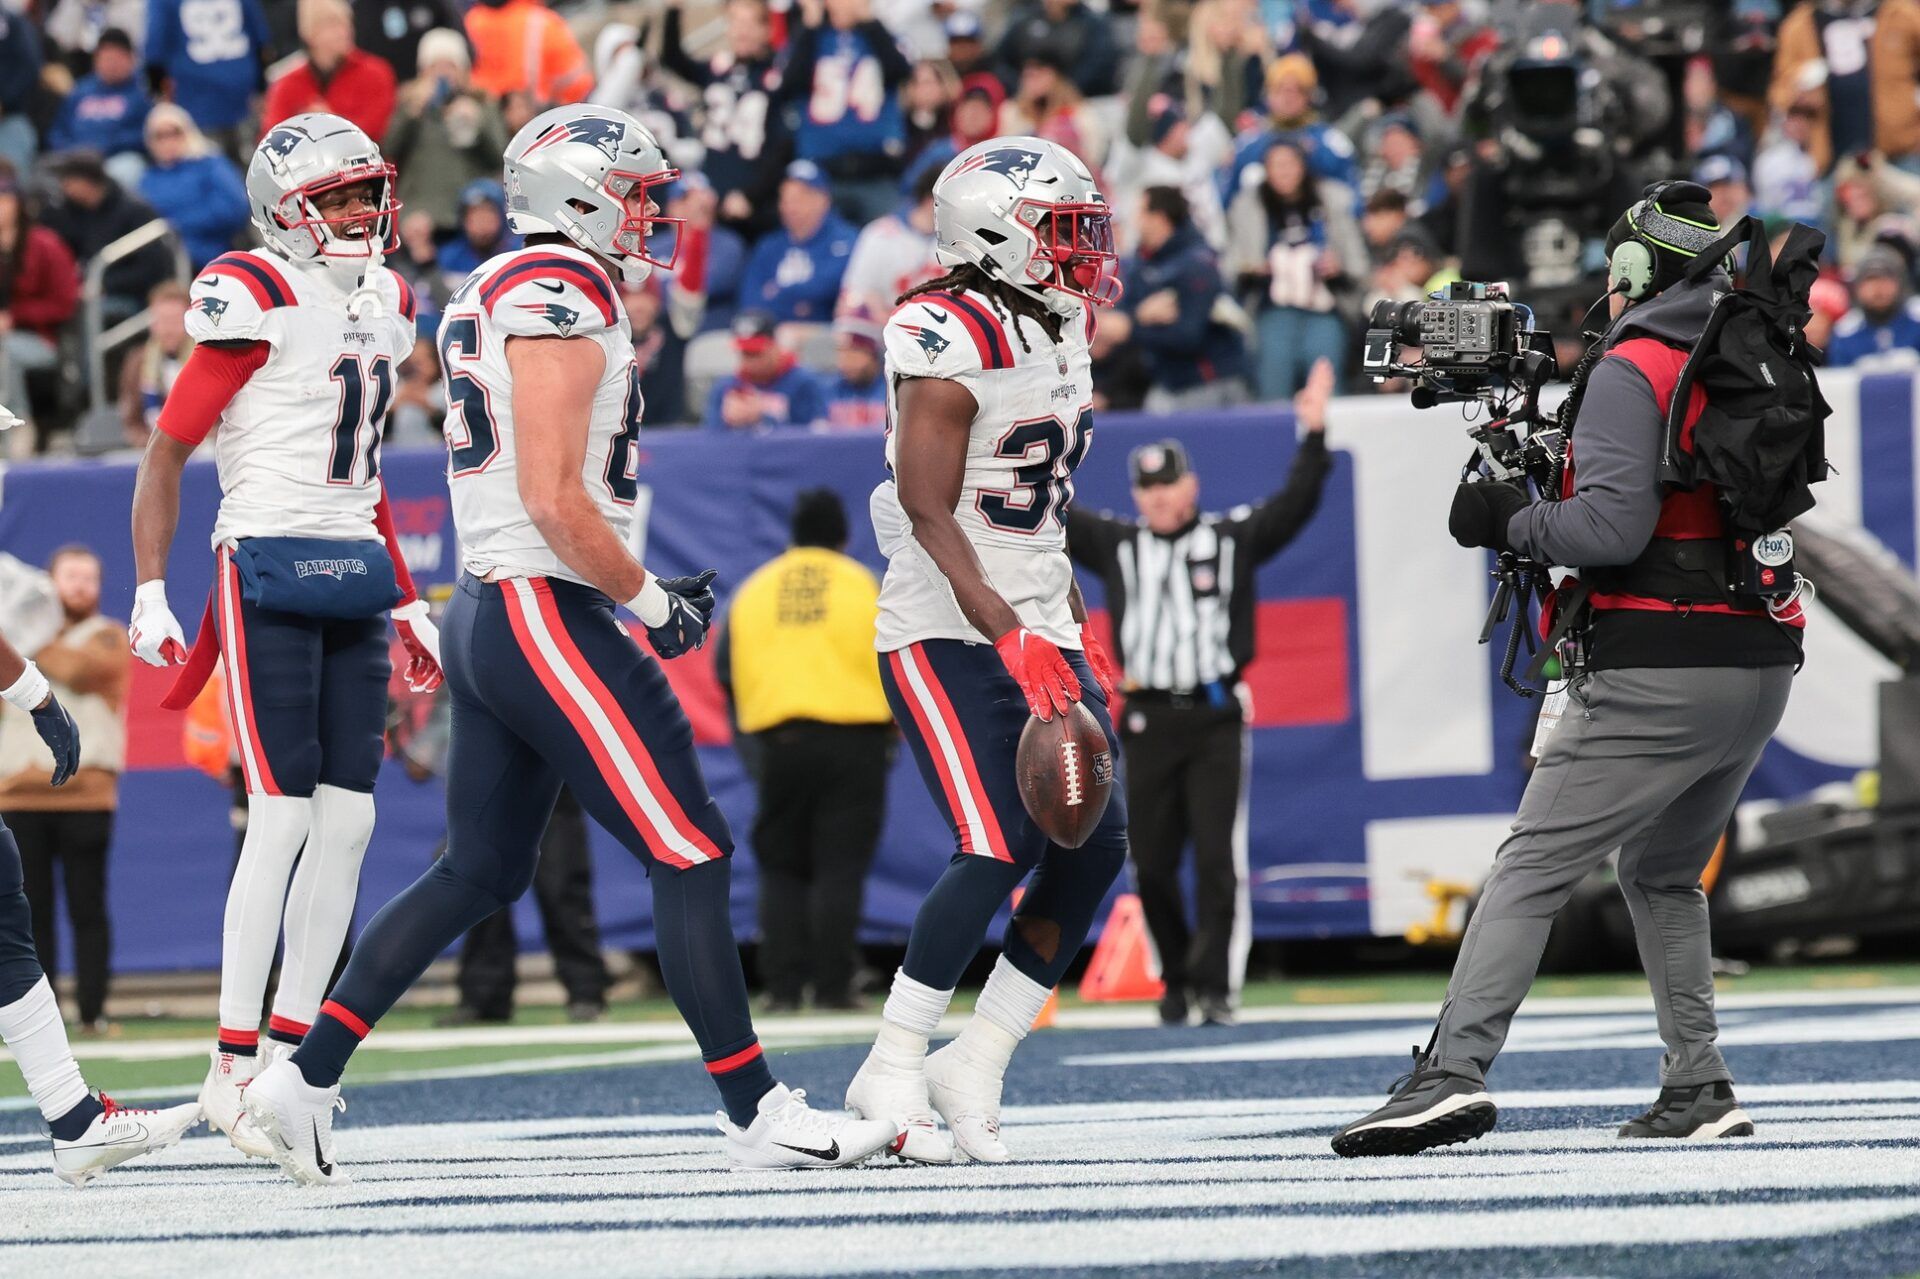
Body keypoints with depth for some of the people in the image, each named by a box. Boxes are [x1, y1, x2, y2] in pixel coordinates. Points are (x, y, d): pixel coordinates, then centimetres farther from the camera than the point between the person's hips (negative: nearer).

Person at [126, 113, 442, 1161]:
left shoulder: (384, 303, 15)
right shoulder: (259, 299, -9)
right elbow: (167, 451, -6)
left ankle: (286, 1054, 9)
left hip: (352, 575, 8)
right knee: (283, 819, -11)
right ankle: (232, 1070, -6)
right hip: (268, 565, -7)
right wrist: (149, 592, -11)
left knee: (349, 818, 2)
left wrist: (405, 602, 22)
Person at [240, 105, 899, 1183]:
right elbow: (555, 498, -20)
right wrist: (652, 603, -10)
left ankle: (305, 1079, 13)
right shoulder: (564, 299, -14)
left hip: (486, 611, 10)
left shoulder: (493, 298, 18)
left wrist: (628, 589, 20)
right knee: (692, 857, -5)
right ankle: (760, 1114, -3)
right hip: (547, 617, -10)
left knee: (481, 873, 15)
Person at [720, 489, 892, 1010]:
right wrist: (899, 726, 20)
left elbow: (727, 673, 12)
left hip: (779, 743, 2)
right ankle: (833, 986, -7)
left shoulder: (754, 591, 10)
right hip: (854, 741, -2)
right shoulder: (866, 587, 3)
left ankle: (782, 986, 2)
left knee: (780, 868, 10)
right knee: (839, 868, -1)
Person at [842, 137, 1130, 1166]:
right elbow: (929, 513, -19)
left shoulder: (1058, 337, 13)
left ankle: (974, 1068, 7)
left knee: (1094, 843, -3)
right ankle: (893, 1071, -6)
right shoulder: (951, 341, -15)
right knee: (999, 848, -19)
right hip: (947, 634, -9)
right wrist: (1012, 638, -25)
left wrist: (1080, 639, 18)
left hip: (1037, 631, 9)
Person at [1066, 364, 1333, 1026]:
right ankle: (1176, 979, 19)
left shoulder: (1233, 538, 6)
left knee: (1219, 859, -10)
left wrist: (1314, 437, -13)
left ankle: (1216, 985, -9)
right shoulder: (1117, 545, 12)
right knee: (1150, 866, 4)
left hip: (1216, 721, -3)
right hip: (1148, 721, 3)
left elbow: (1295, 502, -1)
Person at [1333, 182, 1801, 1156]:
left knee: (1533, 867, -8)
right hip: (1762, 664, 8)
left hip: (1662, 671, -7)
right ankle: (1698, 1089, 18)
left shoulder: (1629, 371, -7)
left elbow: (1614, 525, -17)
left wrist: (1505, 521, -2)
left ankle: (1453, 1070, -20)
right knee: (1663, 873, 24)